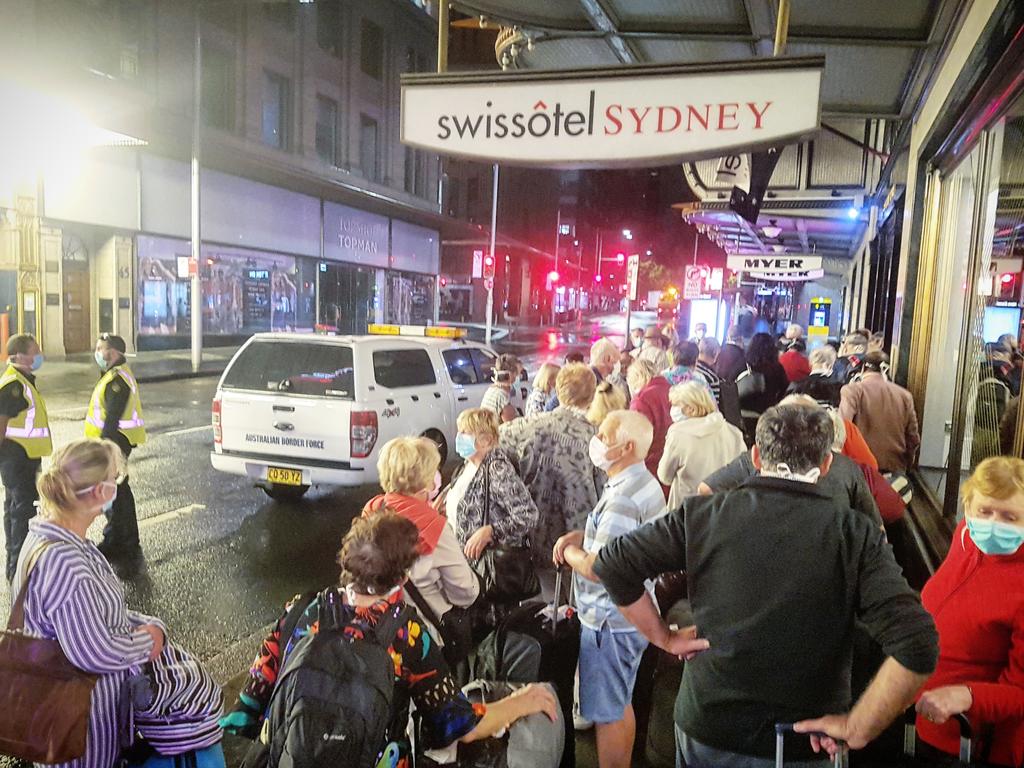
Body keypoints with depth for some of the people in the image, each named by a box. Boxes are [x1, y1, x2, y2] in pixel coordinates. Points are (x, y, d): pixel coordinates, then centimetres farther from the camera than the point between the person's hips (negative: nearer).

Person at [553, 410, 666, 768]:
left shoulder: (623, 498, -27)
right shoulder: (644, 484, 5)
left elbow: (597, 568, -29)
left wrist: (570, 552, -9)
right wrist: (580, 535, 1)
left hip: (609, 623, -10)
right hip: (631, 615, 10)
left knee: (607, 715, 7)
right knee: (621, 705, 24)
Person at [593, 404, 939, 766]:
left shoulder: (702, 513, -11)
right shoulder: (856, 535, -12)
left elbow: (612, 563, -10)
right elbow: (917, 646, -20)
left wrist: (663, 636, -1)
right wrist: (857, 731, -11)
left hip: (705, 731, 1)